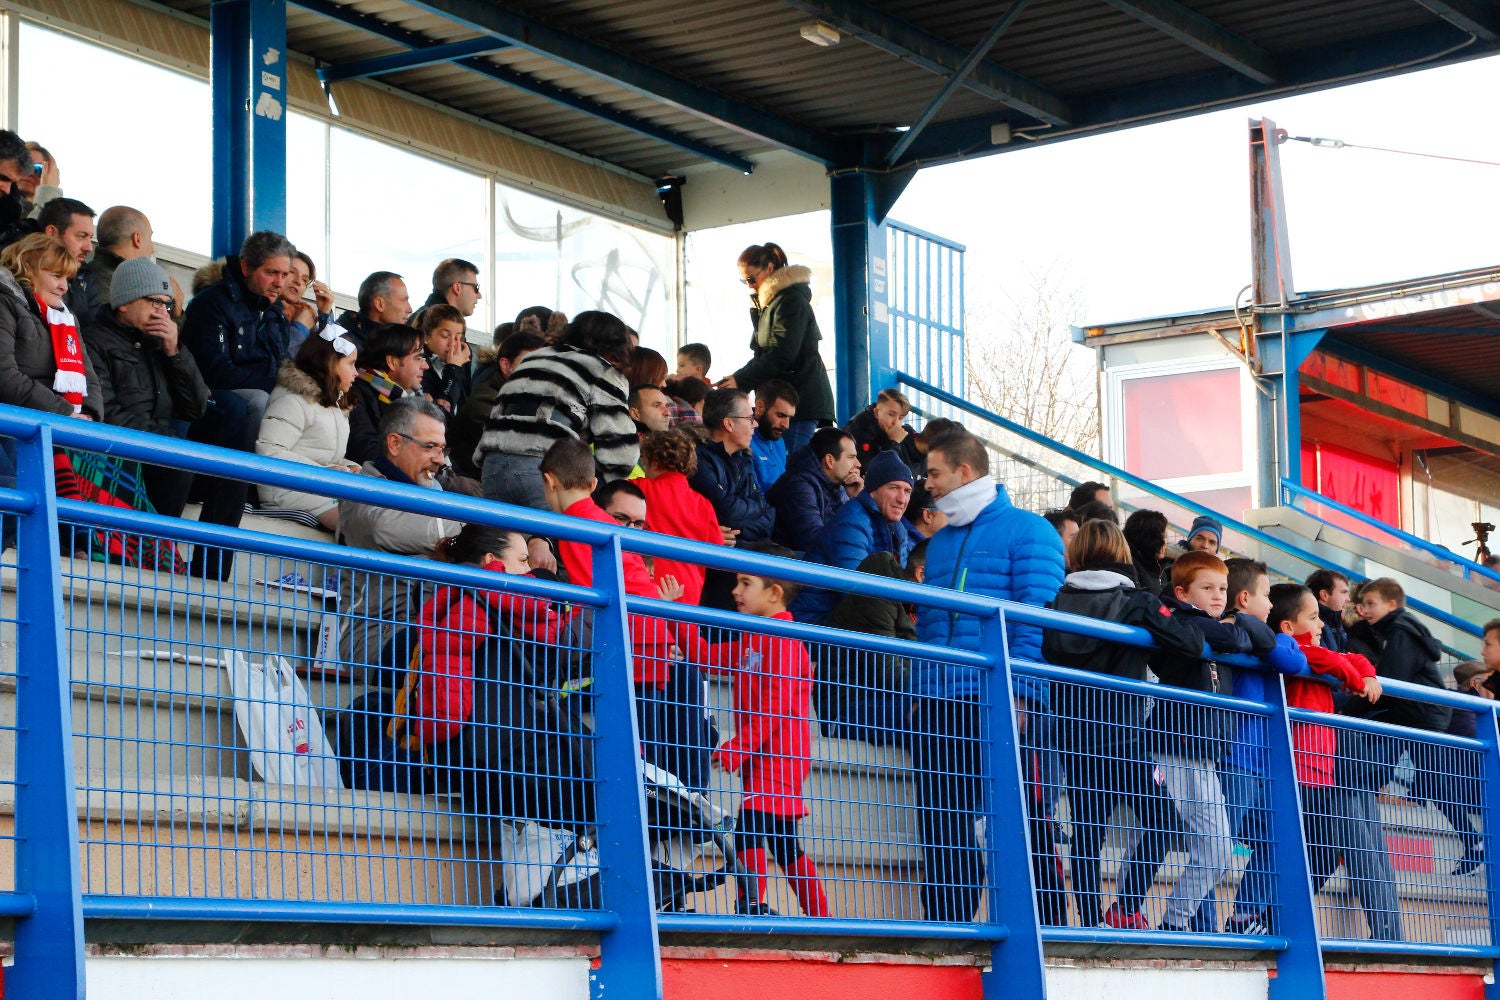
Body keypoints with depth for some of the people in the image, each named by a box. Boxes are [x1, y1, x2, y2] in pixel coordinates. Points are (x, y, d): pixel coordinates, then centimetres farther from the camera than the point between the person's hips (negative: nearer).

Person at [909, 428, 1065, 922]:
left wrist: (1019, 695, -17)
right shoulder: (939, 542, 22)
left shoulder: (1027, 531, 0)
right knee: (942, 822, 5)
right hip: (938, 705, 6)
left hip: (995, 702, -6)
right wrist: (920, 691, 9)